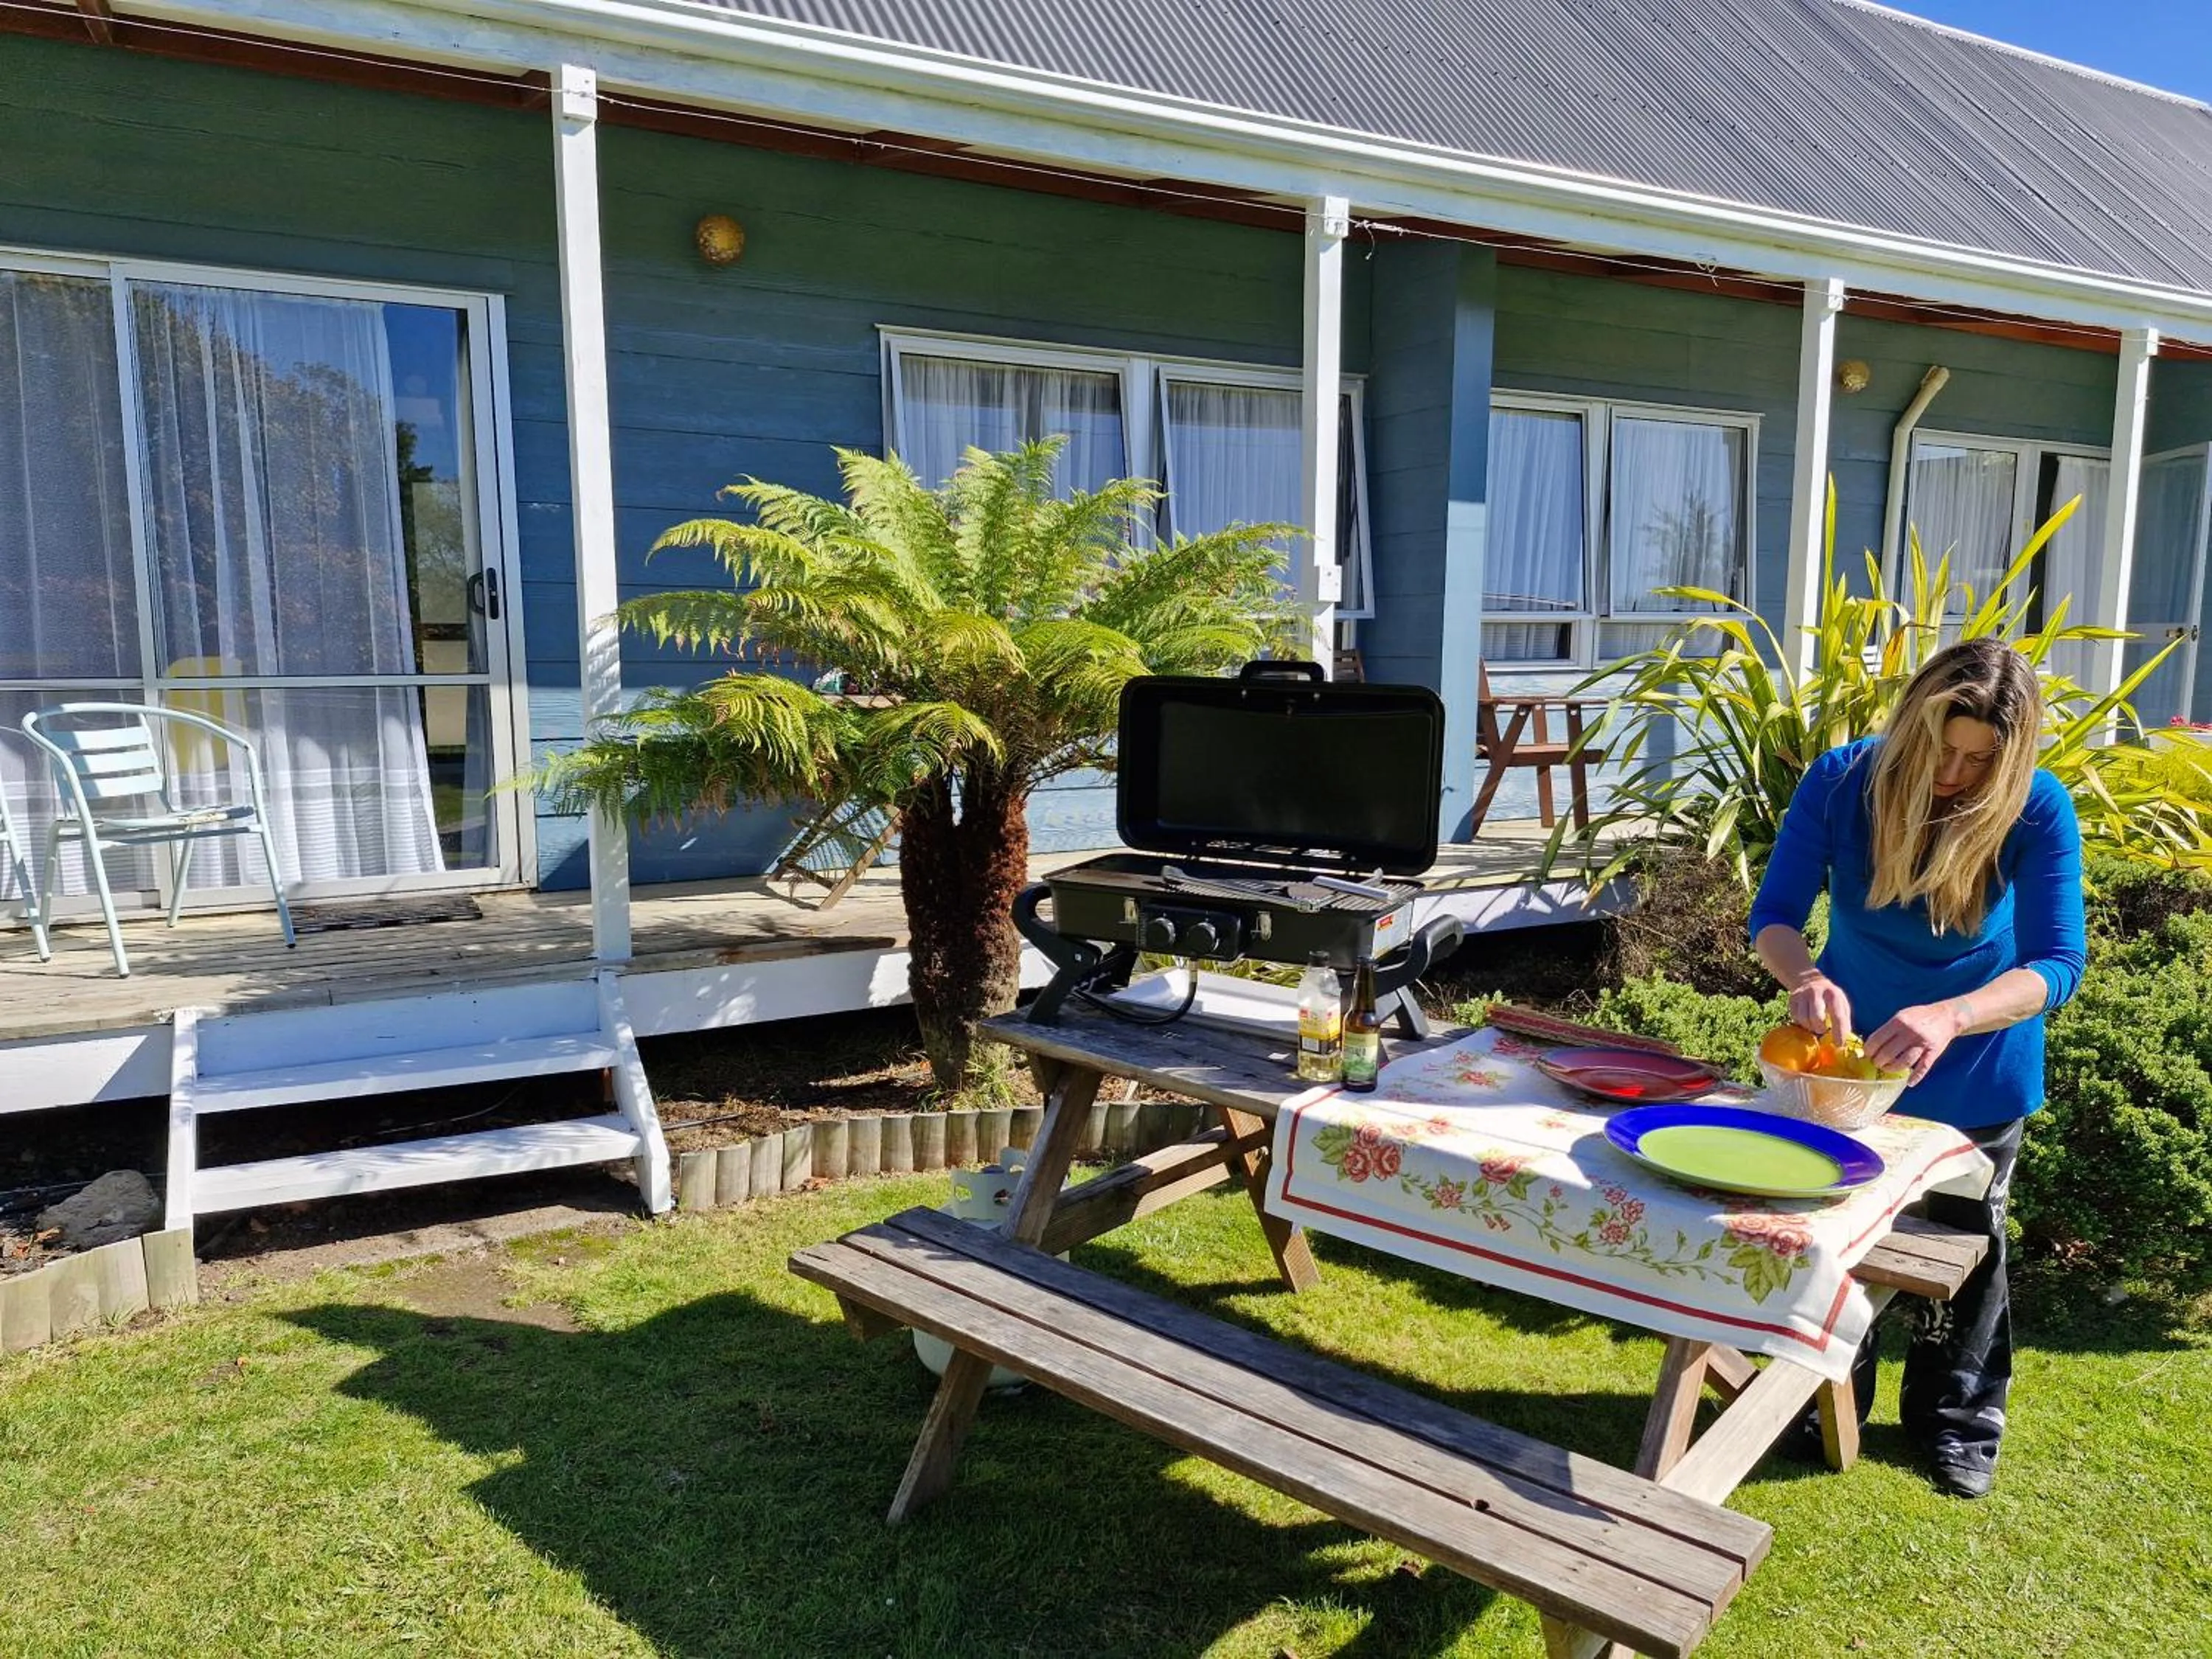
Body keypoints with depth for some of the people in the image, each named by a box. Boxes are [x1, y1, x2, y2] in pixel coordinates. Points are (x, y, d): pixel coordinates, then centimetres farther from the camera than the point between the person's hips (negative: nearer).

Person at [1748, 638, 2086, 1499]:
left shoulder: (2039, 809, -24)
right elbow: (1774, 914, -18)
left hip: (1977, 1074, 0)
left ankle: (1958, 1418, 41)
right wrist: (1804, 976, -41)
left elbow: (2058, 963, -26)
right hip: (1851, 1055, 1)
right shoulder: (1842, 780, -22)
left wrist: (1950, 1017, -45)